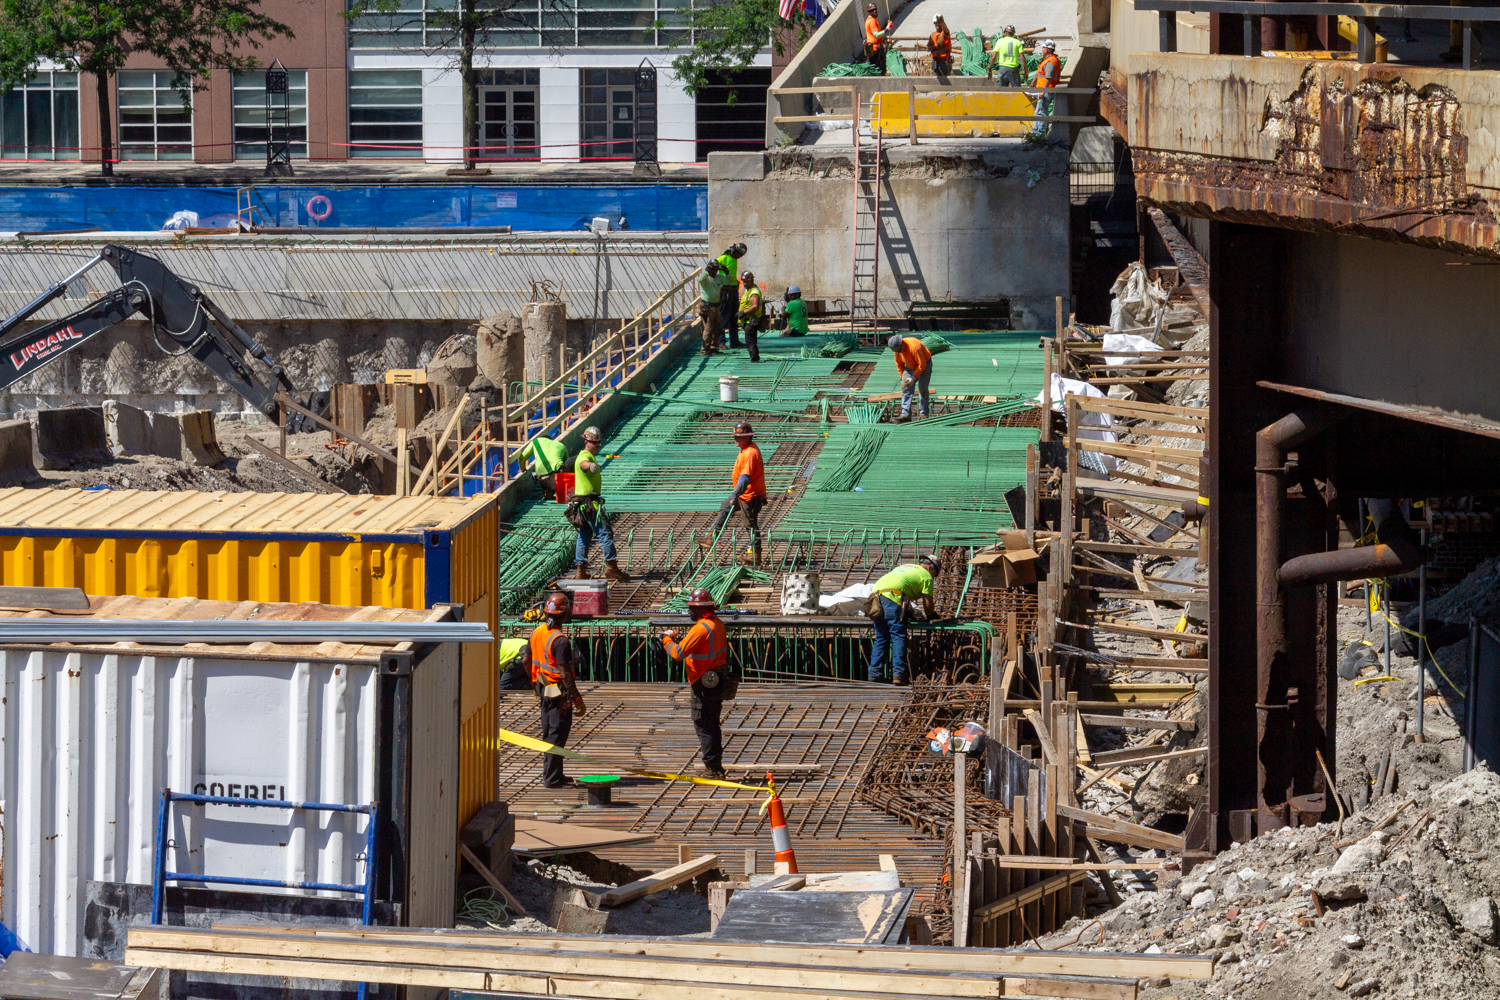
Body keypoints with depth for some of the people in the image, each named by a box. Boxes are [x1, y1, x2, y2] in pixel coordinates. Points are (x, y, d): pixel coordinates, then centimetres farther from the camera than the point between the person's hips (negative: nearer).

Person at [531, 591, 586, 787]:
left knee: (548, 732, 17)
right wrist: (577, 698, -18)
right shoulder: (560, 641, -24)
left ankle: (549, 773, 26)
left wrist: (535, 685, 26)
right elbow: (565, 674, -24)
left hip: (543, 689, 9)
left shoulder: (536, 632, 3)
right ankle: (552, 778, 2)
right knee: (558, 734, -2)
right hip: (558, 692, -9)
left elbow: (528, 661, 14)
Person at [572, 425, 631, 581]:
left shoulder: (590, 456, 19)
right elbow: (583, 463, -40)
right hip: (590, 502, -11)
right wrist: (591, 465, -62)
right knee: (605, 533, -11)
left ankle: (581, 571, 9)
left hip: (584, 503, 11)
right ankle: (611, 567, -13)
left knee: (584, 536, 9)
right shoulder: (585, 456, -15)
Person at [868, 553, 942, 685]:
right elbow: (927, 604, 10)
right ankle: (898, 673, -11)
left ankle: (875, 673, 9)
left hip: (876, 594, 7)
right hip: (893, 596, -7)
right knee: (898, 637, -4)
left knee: (881, 638, 12)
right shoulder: (926, 575, 14)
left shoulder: (905, 567, 35)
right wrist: (931, 615, 30)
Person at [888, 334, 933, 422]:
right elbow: (899, 364, 6)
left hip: (924, 365, -6)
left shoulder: (914, 347, -34)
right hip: (910, 366, 6)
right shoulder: (897, 350, -12)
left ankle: (924, 414, 1)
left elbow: (922, 365, -28)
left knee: (923, 389, -11)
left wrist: (914, 377, -27)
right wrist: (902, 377, 2)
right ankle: (905, 414, -10)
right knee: (905, 387, -8)